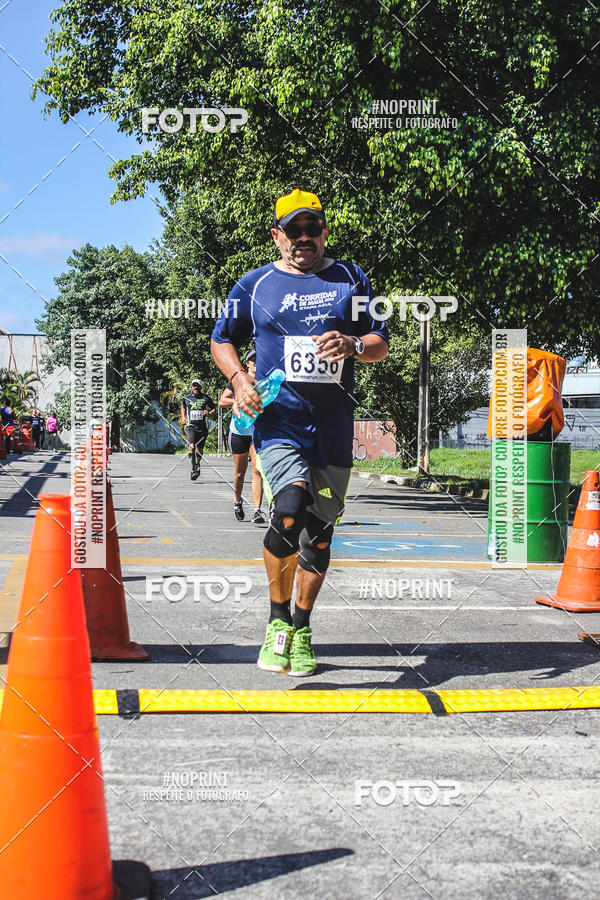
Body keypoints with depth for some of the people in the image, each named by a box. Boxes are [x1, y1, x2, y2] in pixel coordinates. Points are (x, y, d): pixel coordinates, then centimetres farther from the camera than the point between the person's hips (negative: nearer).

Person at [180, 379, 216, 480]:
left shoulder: (206, 398, 1)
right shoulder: (186, 397, 5)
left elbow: (214, 409, 12)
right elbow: (183, 406, 27)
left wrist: (209, 413, -10)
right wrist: (183, 417, 13)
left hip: (202, 427, 1)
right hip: (191, 426, -1)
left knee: (200, 449, 9)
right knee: (191, 447, -18)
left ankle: (197, 464, 38)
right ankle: (193, 470, -20)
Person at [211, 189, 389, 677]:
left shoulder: (351, 279, 12)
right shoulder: (255, 284, 9)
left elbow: (381, 344, 12)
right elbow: (222, 339, 18)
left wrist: (353, 344, -10)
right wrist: (240, 379, -1)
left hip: (335, 429, 3)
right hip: (279, 422, -2)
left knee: (319, 530, 7)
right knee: (291, 510, -25)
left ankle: (302, 627, 26)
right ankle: (278, 619, -5)